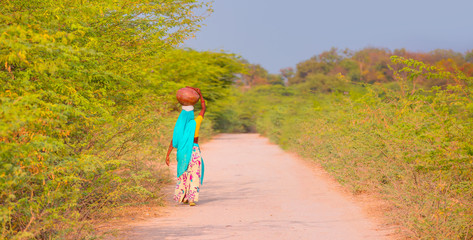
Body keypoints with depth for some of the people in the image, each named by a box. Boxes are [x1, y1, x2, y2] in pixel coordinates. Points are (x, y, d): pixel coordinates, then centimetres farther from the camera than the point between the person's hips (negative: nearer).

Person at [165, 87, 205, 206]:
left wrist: (168, 155, -2)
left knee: (183, 174, 20)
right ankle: (192, 199, -11)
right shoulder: (196, 123, -8)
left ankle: (183, 197, 24)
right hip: (194, 150, -2)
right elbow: (204, 108, 5)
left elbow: (173, 141, -6)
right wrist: (199, 93, 6)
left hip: (182, 151, 3)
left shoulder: (179, 125, -5)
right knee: (194, 175, 0)